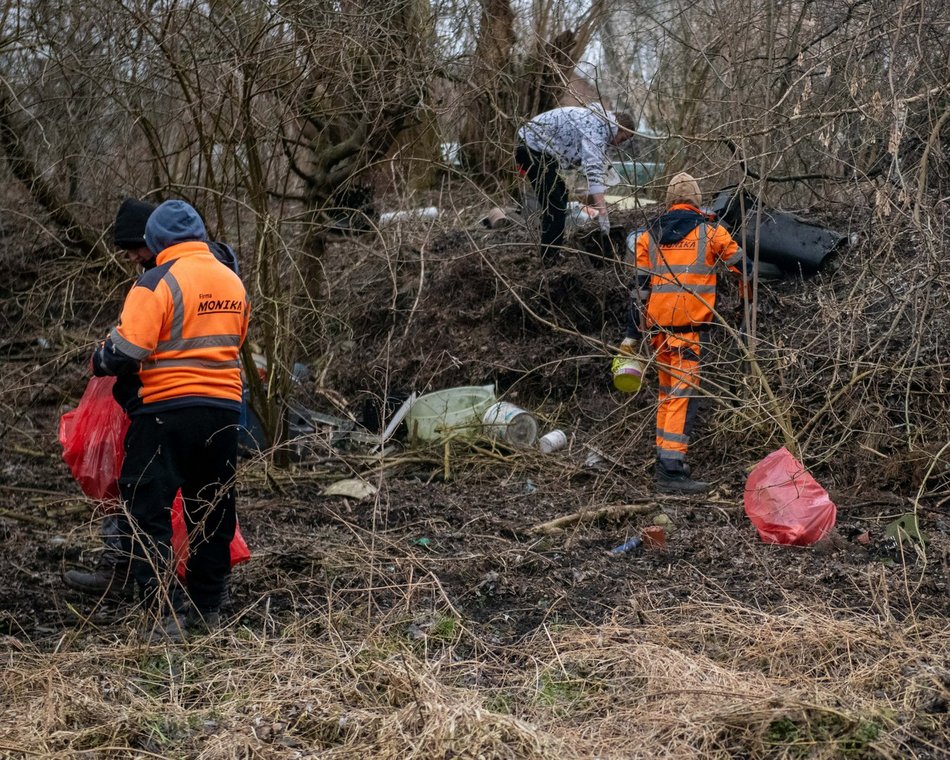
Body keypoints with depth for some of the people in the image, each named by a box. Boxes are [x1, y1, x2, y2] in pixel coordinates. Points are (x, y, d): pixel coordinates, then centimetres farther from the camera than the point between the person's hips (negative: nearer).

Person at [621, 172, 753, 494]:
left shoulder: (649, 235, 11)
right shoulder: (710, 232, 2)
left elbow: (640, 286, 8)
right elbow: (742, 265, 14)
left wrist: (631, 335, 10)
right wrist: (748, 295, 36)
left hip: (657, 324, 5)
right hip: (687, 324, -5)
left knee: (667, 390, 19)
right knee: (683, 394, -9)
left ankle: (665, 455, 22)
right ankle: (671, 470, -18)